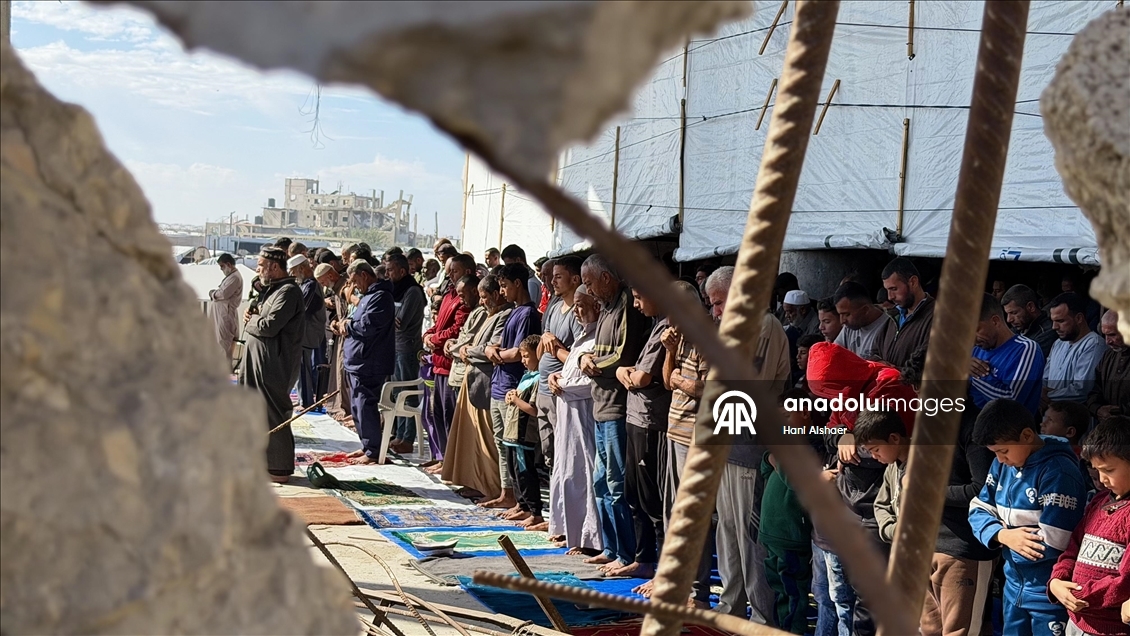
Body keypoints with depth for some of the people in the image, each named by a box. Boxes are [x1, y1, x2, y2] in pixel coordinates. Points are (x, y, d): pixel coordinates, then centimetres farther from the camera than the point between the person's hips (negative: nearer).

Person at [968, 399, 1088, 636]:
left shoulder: (1058, 471, -22)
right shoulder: (1003, 463, 2)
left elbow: (1049, 545, -26)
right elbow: (978, 510, 3)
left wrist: (1002, 534, -11)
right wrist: (1003, 535, -18)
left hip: (1049, 591, -7)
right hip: (1014, 582, 7)